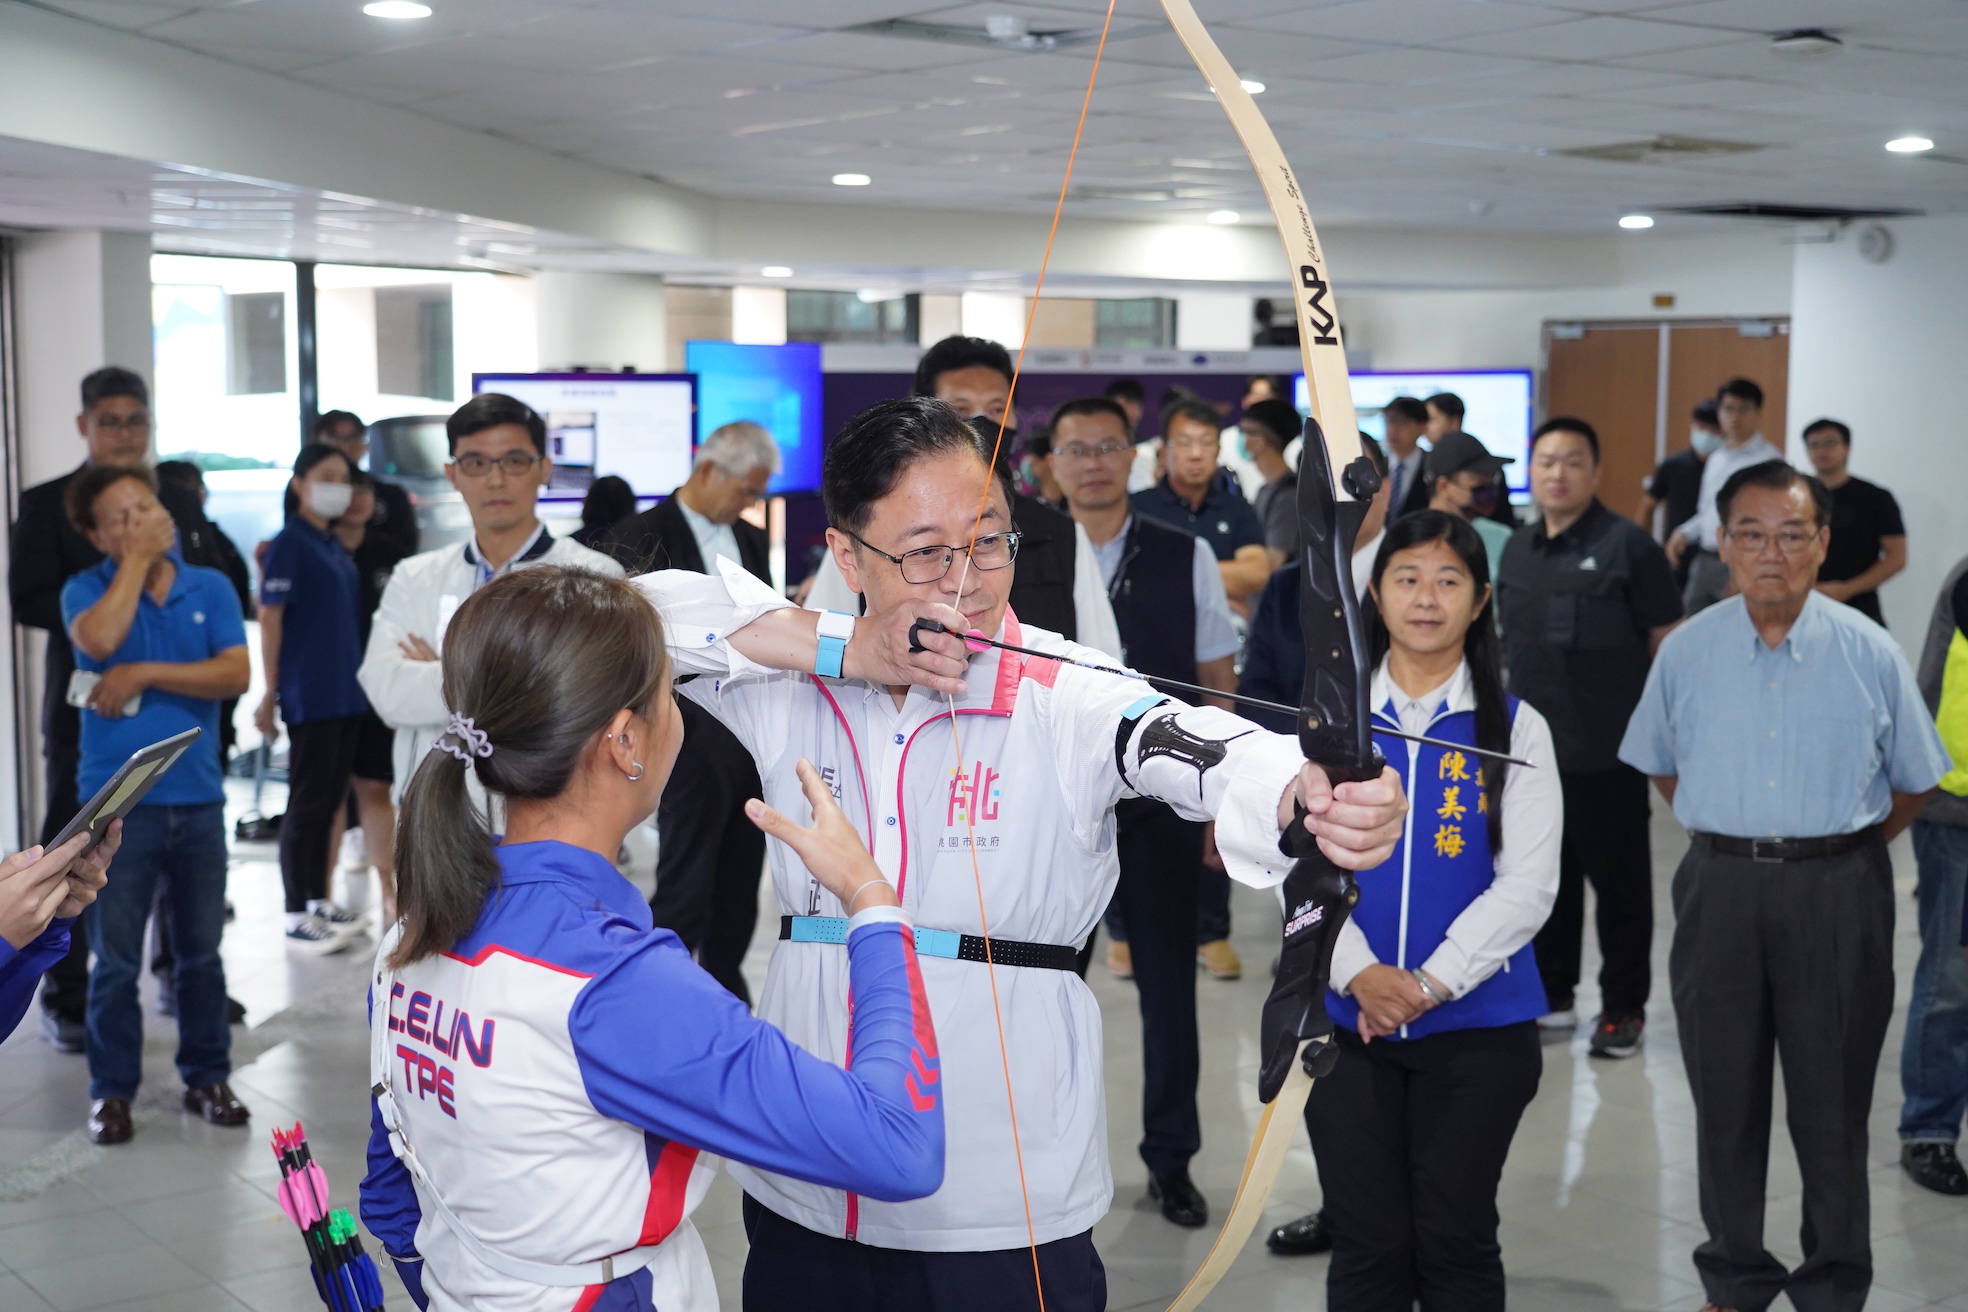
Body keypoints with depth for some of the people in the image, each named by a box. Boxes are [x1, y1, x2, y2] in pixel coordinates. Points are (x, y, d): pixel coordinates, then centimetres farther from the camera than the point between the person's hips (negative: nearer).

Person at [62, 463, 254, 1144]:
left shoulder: (211, 588, 5)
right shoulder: (88, 590, 0)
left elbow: (236, 673, -7)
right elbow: (98, 640, -23)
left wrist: (143, 675, -13)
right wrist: (136, 559, -13)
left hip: (198, 796, 2)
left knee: (201, 951, 11)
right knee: (116, 960, 4)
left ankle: (207, 1076, 23)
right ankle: (112, 1088, 15)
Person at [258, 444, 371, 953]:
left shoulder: (336, 545, 14)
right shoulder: (289, 543, -8)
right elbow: (270, 618, -11)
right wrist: (270, 694, -13)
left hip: (346, 693, 7)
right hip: (309, 695, -7)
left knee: (331, 798, 12)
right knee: (308, 802, -3)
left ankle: (319, 901, 21)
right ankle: (297, 916, 4)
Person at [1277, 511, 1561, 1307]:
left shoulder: (1514, 729, 2)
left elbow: (1526, 884, -6)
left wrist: (1431, 983, -16)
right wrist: (1358, 974, -17)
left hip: (1477, 1026, -1)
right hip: (1348, 1020, 1)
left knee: (1456, 1242, 6)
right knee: (1365, 1245, 6)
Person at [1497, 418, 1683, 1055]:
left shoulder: (1627, 545, -8)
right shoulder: (1518, 548, 10)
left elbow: (1669, 643, -7)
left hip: (1606, 754, -6)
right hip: (1530, 750, 6)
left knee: (1619, 882, 5)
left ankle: (1624, 1008, 17)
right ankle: (1550, 997, 27)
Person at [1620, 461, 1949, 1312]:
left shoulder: (1869, 653, -4)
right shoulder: (1687, 651, 0)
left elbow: (1914, 781, 6)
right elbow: (1661, 764, 14)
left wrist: (1841, 850, 2)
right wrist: (1728, 840, 7)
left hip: (1837, 896, -1)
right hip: (1720, 889, 2)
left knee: (1833, 1103, 7)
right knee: (1725, 1097, 10)